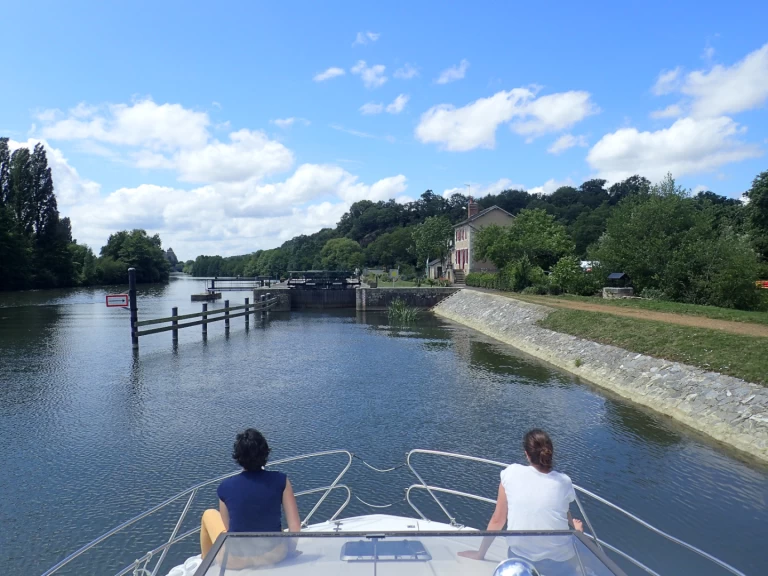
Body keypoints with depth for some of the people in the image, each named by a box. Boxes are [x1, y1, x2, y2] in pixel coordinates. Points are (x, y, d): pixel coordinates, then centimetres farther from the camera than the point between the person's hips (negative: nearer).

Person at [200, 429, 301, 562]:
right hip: (275, 554, 1)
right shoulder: (280, 480, -11)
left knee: (209, 514, 27)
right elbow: (295, 526, -10)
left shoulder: (225, 486, -10)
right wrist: (289, 548, 9)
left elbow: (228, 528, 2)